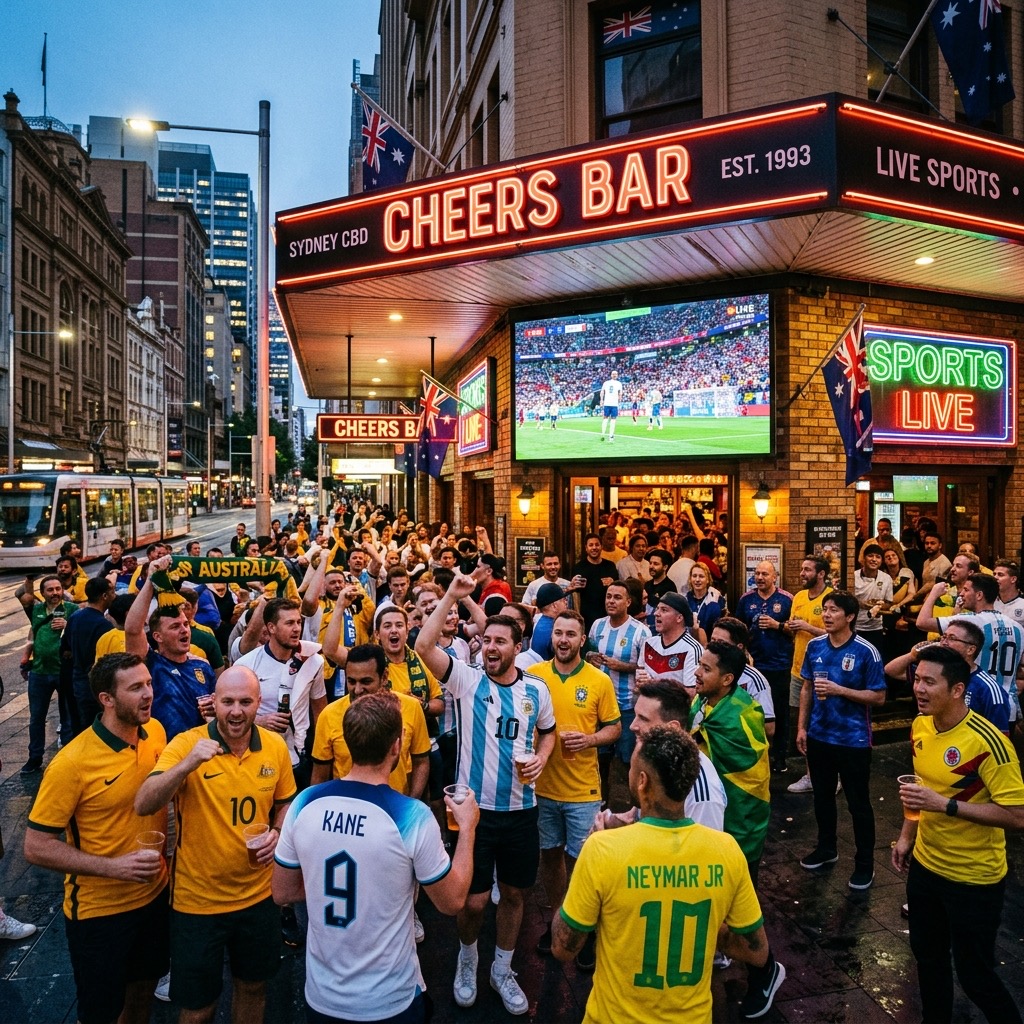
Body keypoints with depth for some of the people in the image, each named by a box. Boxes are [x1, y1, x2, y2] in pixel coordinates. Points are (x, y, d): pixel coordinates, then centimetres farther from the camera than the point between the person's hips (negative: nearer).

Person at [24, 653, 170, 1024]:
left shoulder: (155, 731, -8)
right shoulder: (72, 763, -24)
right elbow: (36, 846, -19)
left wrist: (165, 851, 2)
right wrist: (113, 866, -26)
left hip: (155, 893, 5)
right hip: (100, 910, -5)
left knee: (143, 991, 24)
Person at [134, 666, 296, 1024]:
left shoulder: (276, 747, -8)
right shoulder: (186, 744, -18)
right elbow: (143, 805, -28)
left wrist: (278, 833, -12)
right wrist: (187, 764, -43)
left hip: (257, 896, 3)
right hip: (197, 901, -3)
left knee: (253, 986, 24)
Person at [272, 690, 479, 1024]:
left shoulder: (304, 804, -14)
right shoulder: (413, 817, -24)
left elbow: (282, 892, 1)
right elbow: (452, 901, -10)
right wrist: (468, 828, 0)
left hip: (322, 996, 3)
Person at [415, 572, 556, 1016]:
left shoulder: (536, 690, -1)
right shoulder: (466, 680, -9)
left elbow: (547, 731, 17)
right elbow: (424, 645, -23)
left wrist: (541, 757, -5)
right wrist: (452, 595, -26)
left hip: (521, 809, 3)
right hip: (475, 808, -2)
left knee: (514, 894, 16)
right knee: (474, 900, 6)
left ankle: (502, 971, 40)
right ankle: (467, 960, 38)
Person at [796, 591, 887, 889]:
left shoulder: (866, 652, -15)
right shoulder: (815, 646, -2)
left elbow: (879, 696, -12)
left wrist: (839, 690, -22)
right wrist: (802, 727, 3)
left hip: (853, 740, -4)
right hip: (818, 736, 5)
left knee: (858, 803, 9)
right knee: (822, 796, 19)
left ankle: (865, 863, 26)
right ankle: (826, 848, 38)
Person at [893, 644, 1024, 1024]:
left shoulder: (987, 741, -26)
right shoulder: (920, 725, -4)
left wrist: (945, 805, -31)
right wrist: (906, 836, 11)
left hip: (973, 877, -6)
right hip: (925, 863, 7)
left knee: (974, 973, 10)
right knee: (927, 954, 22)